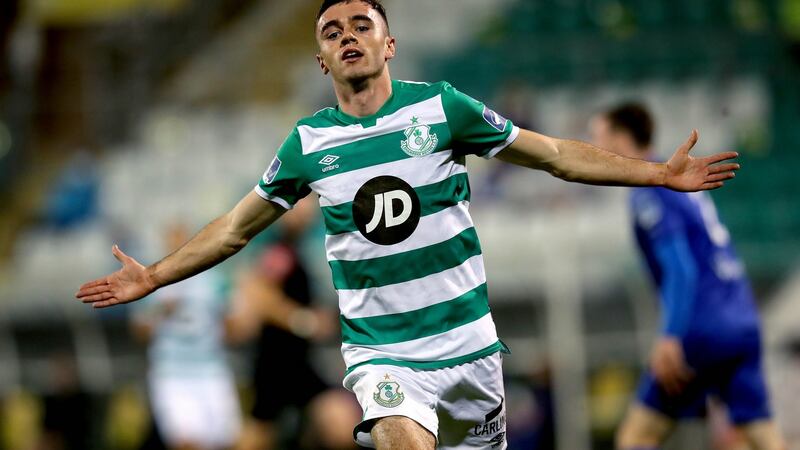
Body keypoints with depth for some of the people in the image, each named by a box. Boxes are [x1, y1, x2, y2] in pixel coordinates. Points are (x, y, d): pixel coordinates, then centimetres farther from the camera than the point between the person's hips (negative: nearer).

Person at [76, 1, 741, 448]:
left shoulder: (440, 108, -1)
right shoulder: (310, 142, 2)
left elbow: (554, 154, 6)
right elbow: (236, 228, 14)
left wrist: (661, 173, 2)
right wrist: (153, 277, 10)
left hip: (467, 344, 1)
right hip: (381, 351, -1)